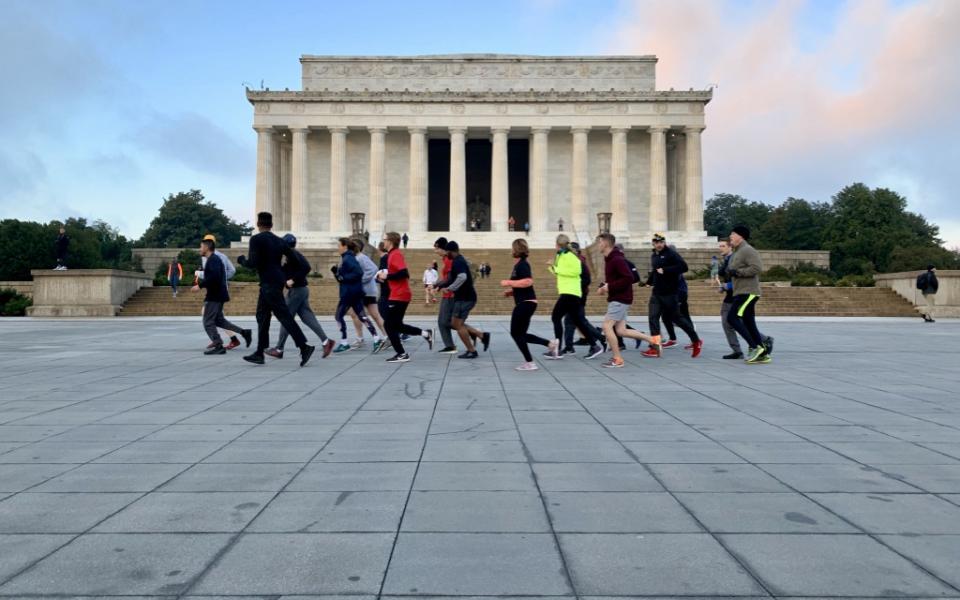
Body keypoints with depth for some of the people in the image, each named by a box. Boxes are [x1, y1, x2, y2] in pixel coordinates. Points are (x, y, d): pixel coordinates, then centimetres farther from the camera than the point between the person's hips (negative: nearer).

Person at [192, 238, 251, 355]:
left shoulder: (212, 260, -14)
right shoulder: (215, 259, 18)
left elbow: (214, 277, -28)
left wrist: (200, 285, -22)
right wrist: (201, 282, 17)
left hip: (214, 295, -10)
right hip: (218, 294, 10)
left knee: (208, 322, -4)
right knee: (218, 320, 17)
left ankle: (218, 346, -4)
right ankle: (244, 332, 11)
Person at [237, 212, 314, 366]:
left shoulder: (256, 239, -8)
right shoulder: (279, 241, 12)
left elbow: (253, 263, -17)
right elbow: (295, 259, 8)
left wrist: (242, 260, 4)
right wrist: (286, 276, 20)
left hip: (269, 284, -8)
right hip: (277, 281, 8)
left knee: (284, 316, -11)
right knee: (262, 317, 14)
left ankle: (304, 347, -16)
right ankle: (259, 353, 17)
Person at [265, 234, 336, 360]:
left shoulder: (293, 254, -14)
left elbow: (306, 268, -26)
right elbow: (285, 272, 22)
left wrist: (293, 280, -22)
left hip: (296, 290, -10)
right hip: (301, 289, 10)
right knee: (307, 318, 6)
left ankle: (279, 350, 8)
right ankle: (326, 341, 0)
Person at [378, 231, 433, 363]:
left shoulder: (395, 254, -15)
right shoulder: (393, 254, 16)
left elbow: (404, 273, -26)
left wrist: (386, 276, -18)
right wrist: (385, 276, 7)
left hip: (399, 296, -10)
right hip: (400, 295, 10)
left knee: (389, 325, -3)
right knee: (396, 325, 15)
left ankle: (401, 354, 4)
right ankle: (426, 333, 16)